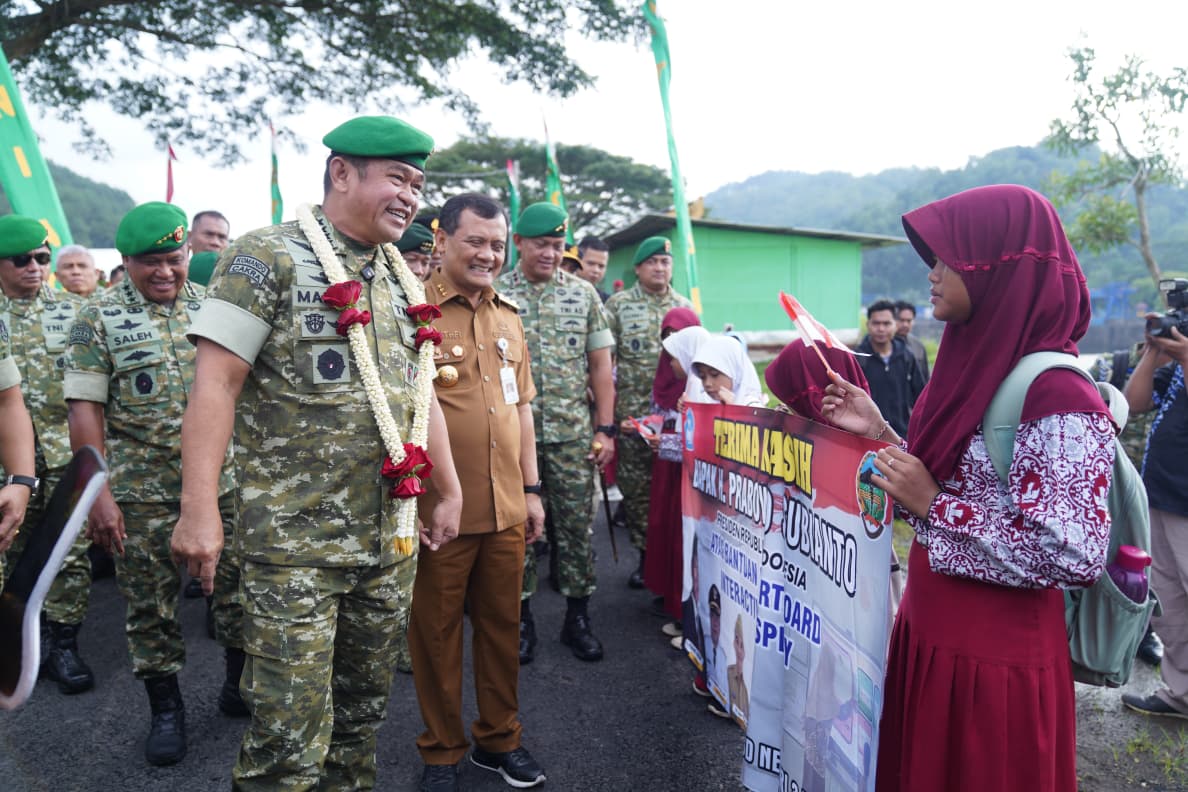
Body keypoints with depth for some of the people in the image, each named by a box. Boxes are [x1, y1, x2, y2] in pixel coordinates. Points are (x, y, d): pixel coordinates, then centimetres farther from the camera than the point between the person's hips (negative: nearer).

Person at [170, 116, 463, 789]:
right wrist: (200, 509, -17)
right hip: (296, 543, -6)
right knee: (292, 737, 0)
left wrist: (450, 491, 16)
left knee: (364, 708, 18)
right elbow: (217, 383, -12)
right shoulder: (269, 256, -6)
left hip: (392, 542, 6)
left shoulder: (403, 279, 13)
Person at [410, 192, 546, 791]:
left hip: (507, 510, 6)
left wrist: (531, 489, 16)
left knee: (502, 623, 15)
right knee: (436, 630, 10)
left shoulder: (508, 319, 12)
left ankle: (499, 739, 34)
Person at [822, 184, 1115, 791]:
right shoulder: (976, 366, 5)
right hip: (928, 631, 8)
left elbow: (1074, 559, -25)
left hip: (995, 658, -8)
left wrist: (934, 505, -22)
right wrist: (879, 432, 2)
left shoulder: (1060, 397, -22)